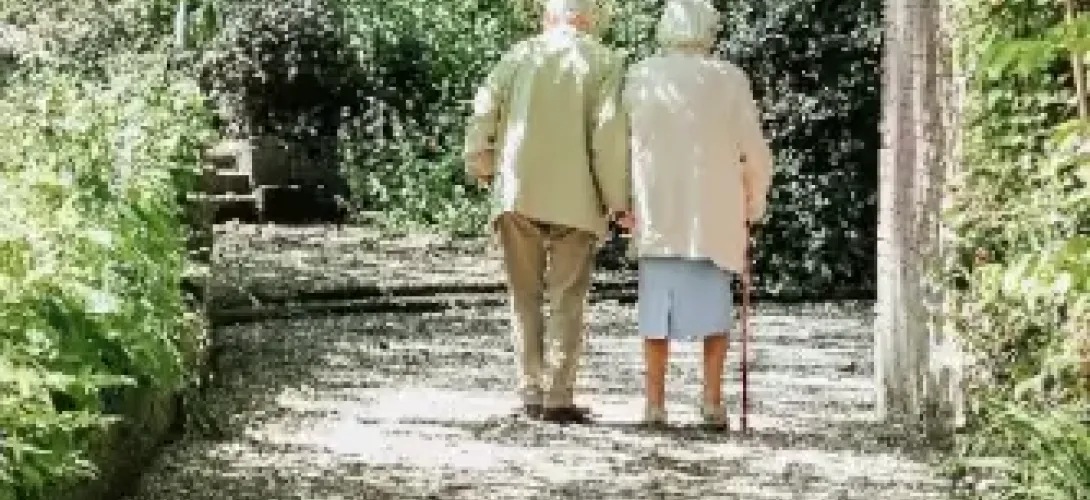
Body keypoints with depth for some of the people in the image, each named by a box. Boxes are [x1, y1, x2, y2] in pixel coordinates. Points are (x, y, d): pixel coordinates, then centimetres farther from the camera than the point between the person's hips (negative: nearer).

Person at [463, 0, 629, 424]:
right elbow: (609, 132, -9)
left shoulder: (521, 54, 7)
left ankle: (531, 392, 9)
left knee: (526, 297, 12)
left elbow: (484, 110, -1)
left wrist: (480, 166, 14)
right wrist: (618, 199, -3)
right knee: (566, 300, 4)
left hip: (516, 194, 2)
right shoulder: (604, 62, 1)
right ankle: (557, 398, 0)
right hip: (575, 198, -2)